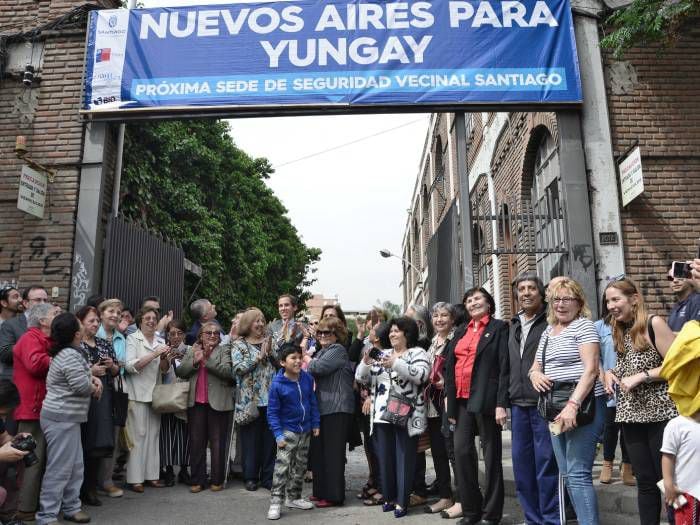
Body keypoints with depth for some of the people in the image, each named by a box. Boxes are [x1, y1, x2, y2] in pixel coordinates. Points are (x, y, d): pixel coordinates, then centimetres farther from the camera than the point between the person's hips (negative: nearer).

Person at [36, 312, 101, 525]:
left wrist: (92, 378, 6)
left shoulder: (67, 352, 12)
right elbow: (82, 385, -24)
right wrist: (94, 386, -3)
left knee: (75, 465, 17)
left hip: (66, 417, 10)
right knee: (59, 468, -4)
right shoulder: (70, 355, -20)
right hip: (62, 418, -10)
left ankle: (71, 507, 27)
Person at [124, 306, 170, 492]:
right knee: (138, 435, -5)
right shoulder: (132, 339, -1)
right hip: (137, 394, -5)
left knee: (153, 434, 7)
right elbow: (130, 366, -13)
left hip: (155, 393, 5)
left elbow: (164, 369, 12)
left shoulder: (160, 341, 14)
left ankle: (152, 475, 13)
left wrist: (164, 357, -9)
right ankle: (135, 478, 1)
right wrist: (154, 354, -19)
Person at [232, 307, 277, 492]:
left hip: (270, 398, 3)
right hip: (250, 400, -3)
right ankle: (251, 477, 18)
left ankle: (268, 477, 17)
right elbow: (238, 368, -13)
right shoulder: (239, 344, 1)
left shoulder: (268, 341, 12)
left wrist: (270, 353, -8)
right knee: (251, 440, 4)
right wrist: (259, 356, -14)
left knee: (270, 439, 7)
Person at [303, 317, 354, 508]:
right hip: (322, 407, 9)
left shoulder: (337, 350, -8)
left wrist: (307, 360, -1)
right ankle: (321, 491, 25)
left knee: (332, 452, -3)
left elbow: (318, 367, -20)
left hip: (337, 409, -9)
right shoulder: (322, 351, 20)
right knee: (318, 451, 13)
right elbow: (313, 373, 20)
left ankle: (333, 495, 5)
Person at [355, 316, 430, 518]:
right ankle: (389, 497, 25)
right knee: (384, 458, 12)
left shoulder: (417, 353, 0)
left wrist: (396, 364, -26)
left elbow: (421, 375, -19)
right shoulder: (382, 354, 16)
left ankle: (402, 501, 11)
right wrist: (366, 363, -10)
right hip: (381, 415, 5)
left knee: (404, 459, 1)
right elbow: (361, 378, 11)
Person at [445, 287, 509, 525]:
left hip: (486, 399, -5)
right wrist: (451, 403, 9)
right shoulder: (460, 332, 17)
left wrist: (501, 404, -16)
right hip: (462, 400, 6)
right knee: (461, 451, 3)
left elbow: (504, 367, -8)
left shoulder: (499, 328, 0)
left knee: (491, 455, 3)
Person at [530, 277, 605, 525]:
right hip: (556, 409, 8)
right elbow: (535, 367, 22)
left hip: (582, 406, -8)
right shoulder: (548, 332, 17)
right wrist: (535, 374, -4)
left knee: (578, 474, -10)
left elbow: (591, 369, -15)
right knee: (567, 475, 10)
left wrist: (573, 405, -24)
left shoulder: (584, 326, -5)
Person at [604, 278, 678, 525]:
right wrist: (609, 373, 3)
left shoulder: (653, 323, -9)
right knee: (645, 481, 11)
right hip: (632, 415, 6)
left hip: (660, 414, -6)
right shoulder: (619, 331, 12)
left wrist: (641, 376, -18)